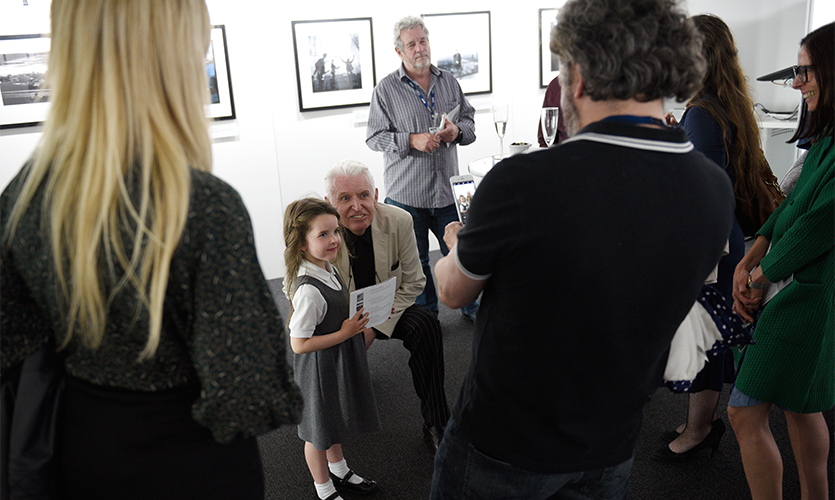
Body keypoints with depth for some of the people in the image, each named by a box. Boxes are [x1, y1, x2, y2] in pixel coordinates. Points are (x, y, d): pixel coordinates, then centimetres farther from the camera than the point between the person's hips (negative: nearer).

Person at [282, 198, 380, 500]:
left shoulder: (327, 269, -3)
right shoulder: (309, 291, -32)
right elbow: (299, 344, -28)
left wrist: (355, 318, -2)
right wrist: (343, 334, -25)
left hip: (339, 362, 9)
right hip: (320, 369, -9)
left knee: (335, 420, 28)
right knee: (319, 432, 14)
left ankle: (339, 471, 52)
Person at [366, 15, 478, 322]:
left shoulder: (448, 81, 9)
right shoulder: (386, 89, -3)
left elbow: (469, 118, 16)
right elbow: (374, 137, -4)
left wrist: (457, 131, -7)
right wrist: (412, 140, -18)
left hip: (447, 188, 3)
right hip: (406, 193, -2)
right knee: (415, 261, 9)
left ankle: (470, 307, 33)